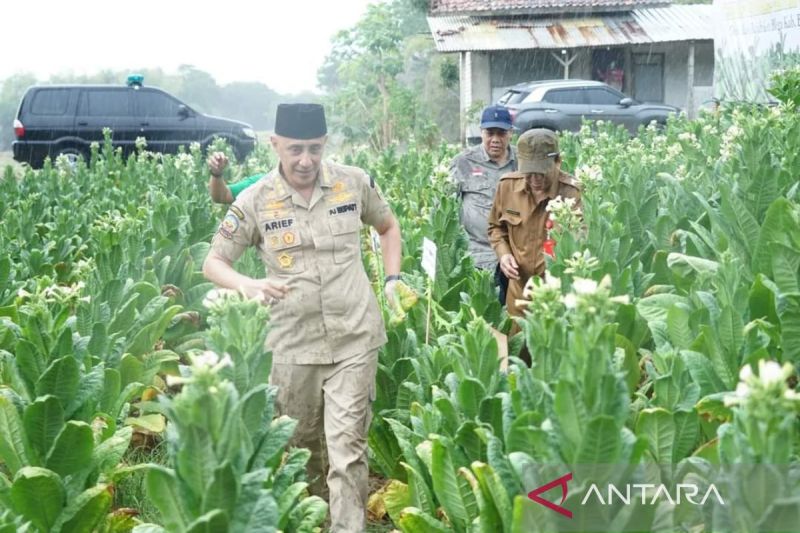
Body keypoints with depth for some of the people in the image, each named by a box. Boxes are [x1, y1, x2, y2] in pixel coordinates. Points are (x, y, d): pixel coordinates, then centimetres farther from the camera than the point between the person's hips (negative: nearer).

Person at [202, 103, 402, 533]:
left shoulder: (354, 182, -2)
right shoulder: (254, 201, -6)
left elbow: (388, 226, 18)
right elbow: (213, 263, 0)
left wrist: (392, 278, 6)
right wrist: (248, 285, -21)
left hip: (355, 337, -1)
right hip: (293, 343, 1)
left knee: (348, 445, -6)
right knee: (301, 444, 18)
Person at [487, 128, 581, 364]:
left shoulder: (573, 194, -18)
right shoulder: (507, 185, -3)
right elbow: (496, 227, 16)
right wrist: (503, 253, -2)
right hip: (519, 291, 4)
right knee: (516, 358, 19)